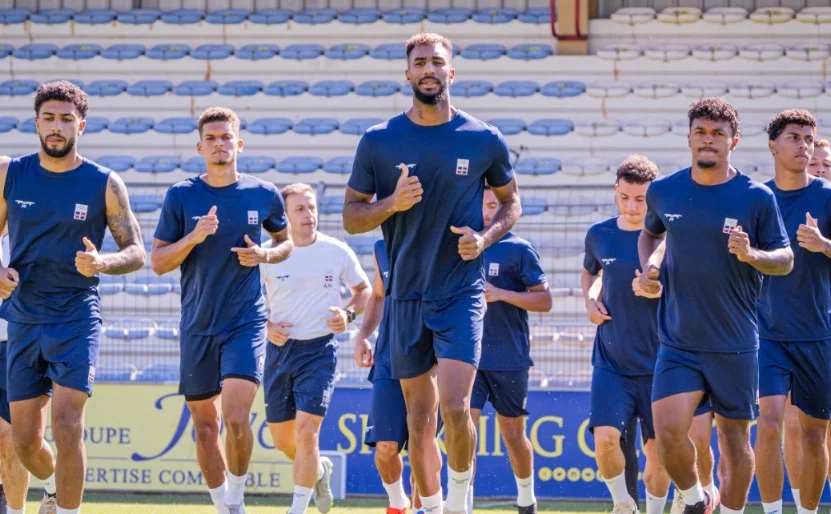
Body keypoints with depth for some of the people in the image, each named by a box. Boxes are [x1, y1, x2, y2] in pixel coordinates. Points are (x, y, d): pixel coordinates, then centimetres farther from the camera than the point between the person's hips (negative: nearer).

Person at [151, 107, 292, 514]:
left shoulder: (264, 195, 1)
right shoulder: (181, 196, 0)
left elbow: (285, 241, 18)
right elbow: (157, 262, 0)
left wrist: (264, 255, -4)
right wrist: (193, 237, -17)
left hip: (246, 323, -2)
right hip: (197, 326, 2)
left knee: (235, 415, -18)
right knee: (204, 422, 7)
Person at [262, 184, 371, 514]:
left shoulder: (337, 252, -3)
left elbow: (364, 291, 10)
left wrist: (348, 314, -9)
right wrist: (267, 326, -8)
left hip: (319, 350, -2)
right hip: (280, 348, 2)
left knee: (306, 431, -15)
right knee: (282, 439, 10)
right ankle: (319, 470, 42)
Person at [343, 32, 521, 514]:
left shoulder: (485, 140, -1)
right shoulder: (379, 141, 1)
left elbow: (511, 201, 13)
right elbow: (351, 217, 6)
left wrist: (485, 238, -6)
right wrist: (392, 203, -14)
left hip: (462, 292, -2)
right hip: (407, 294, 2)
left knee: (456, 408, -15)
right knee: (420, 417, 7)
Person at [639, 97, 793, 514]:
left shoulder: (757, 198, -5)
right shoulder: (663, 192, 3)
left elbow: (786, 260, 1)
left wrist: (752, 254, -20)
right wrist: (648, 267, 4)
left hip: (736, 346, -1)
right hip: (678, 342, 1)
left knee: (735, 439, 6)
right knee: (668, 429, -15)